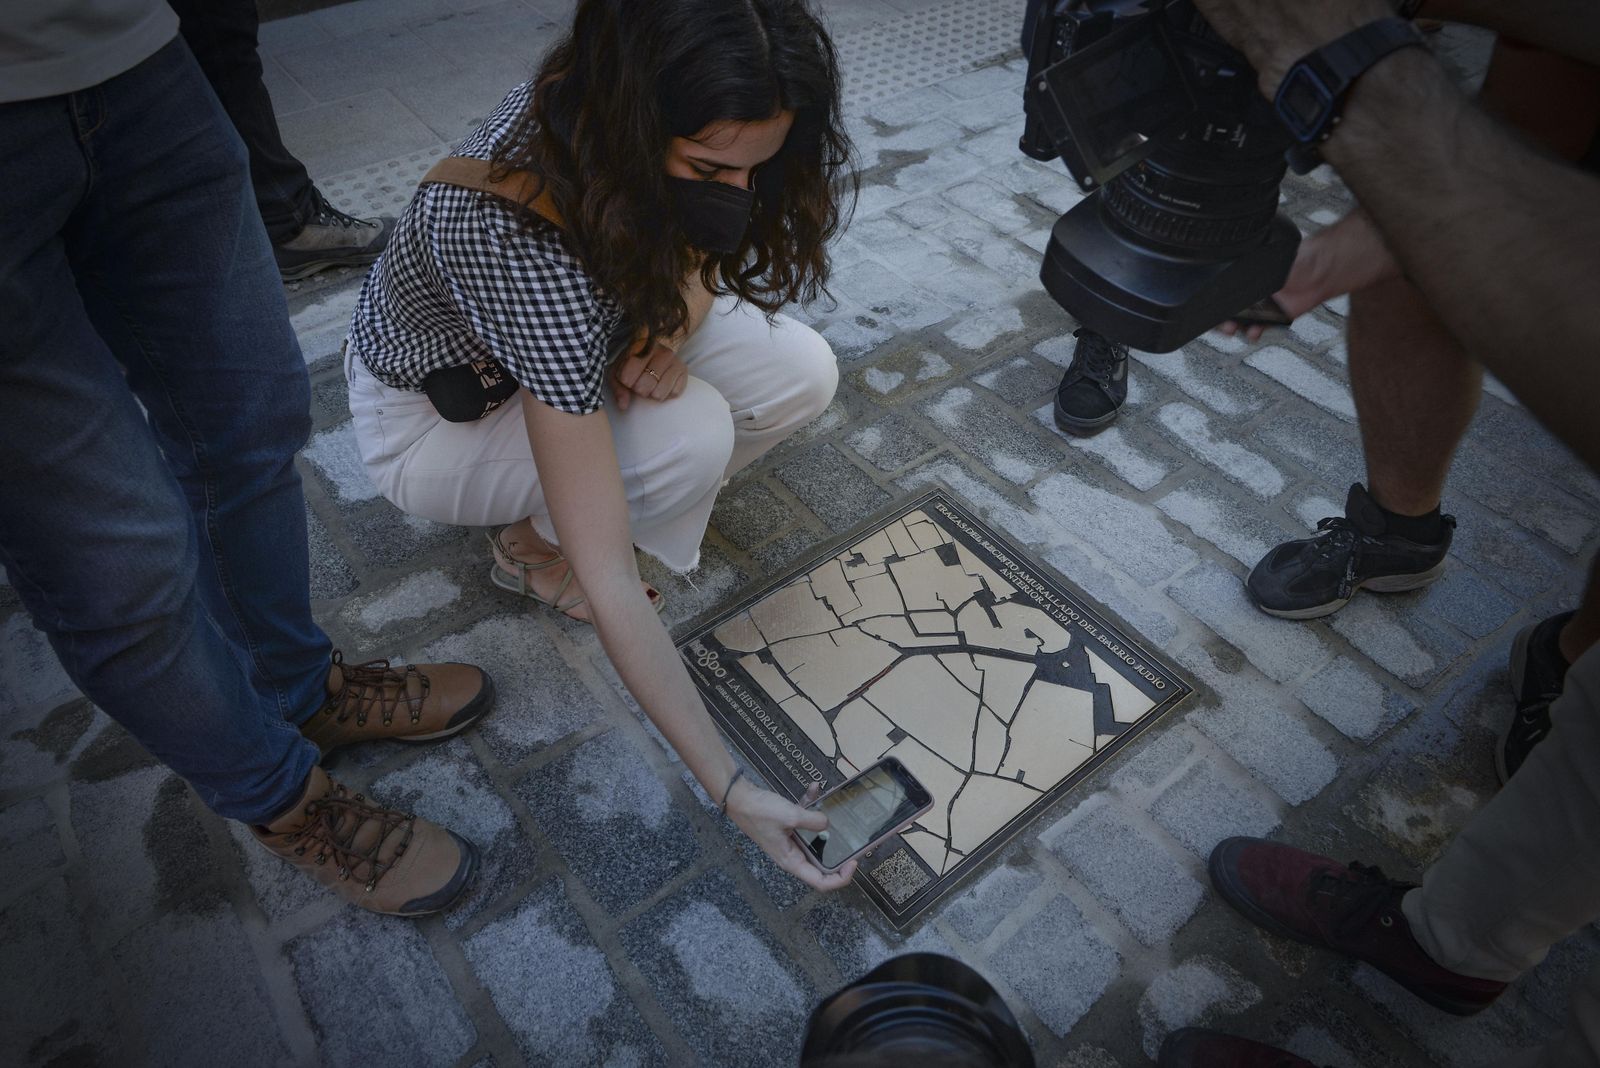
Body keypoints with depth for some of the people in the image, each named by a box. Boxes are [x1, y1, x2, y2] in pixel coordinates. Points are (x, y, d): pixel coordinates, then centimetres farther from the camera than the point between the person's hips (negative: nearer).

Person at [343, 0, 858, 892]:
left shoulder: (604, 105, -23)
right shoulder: (526, 243, -42)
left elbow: (704, 244, -1)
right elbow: (607, 581, -40)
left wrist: (679, 320, -25)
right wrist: (730, 790, -36)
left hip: (579, 337, 6)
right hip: (433, 409, -6)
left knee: (803, 376, -13)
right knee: (692, 439, -33)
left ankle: (576, 482, 7)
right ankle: (532, 545, -2)